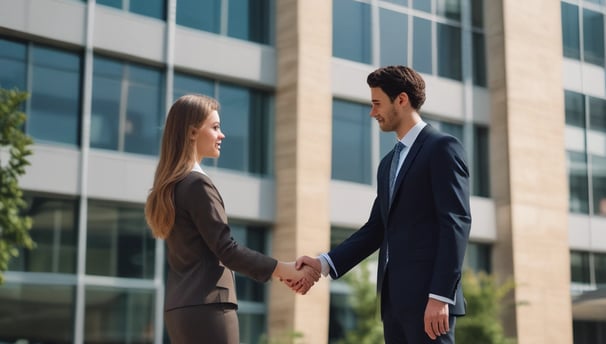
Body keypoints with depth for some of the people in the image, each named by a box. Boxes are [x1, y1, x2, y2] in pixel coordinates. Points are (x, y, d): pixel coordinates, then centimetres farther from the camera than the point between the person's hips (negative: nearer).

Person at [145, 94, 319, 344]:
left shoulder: (171, 185, 16)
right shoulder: (197, 184, -11)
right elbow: (227, 250, -15)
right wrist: (284, 269, -9)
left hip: (181, 307, 9)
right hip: (206, 307, -9)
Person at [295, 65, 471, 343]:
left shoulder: (442, 148, -4)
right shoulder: (388, 163, 21)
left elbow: (456, 223, -13)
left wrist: (441, 295, -20)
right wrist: (325, 263, 3)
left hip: (427, 294, -8)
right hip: (395, 297, 8)